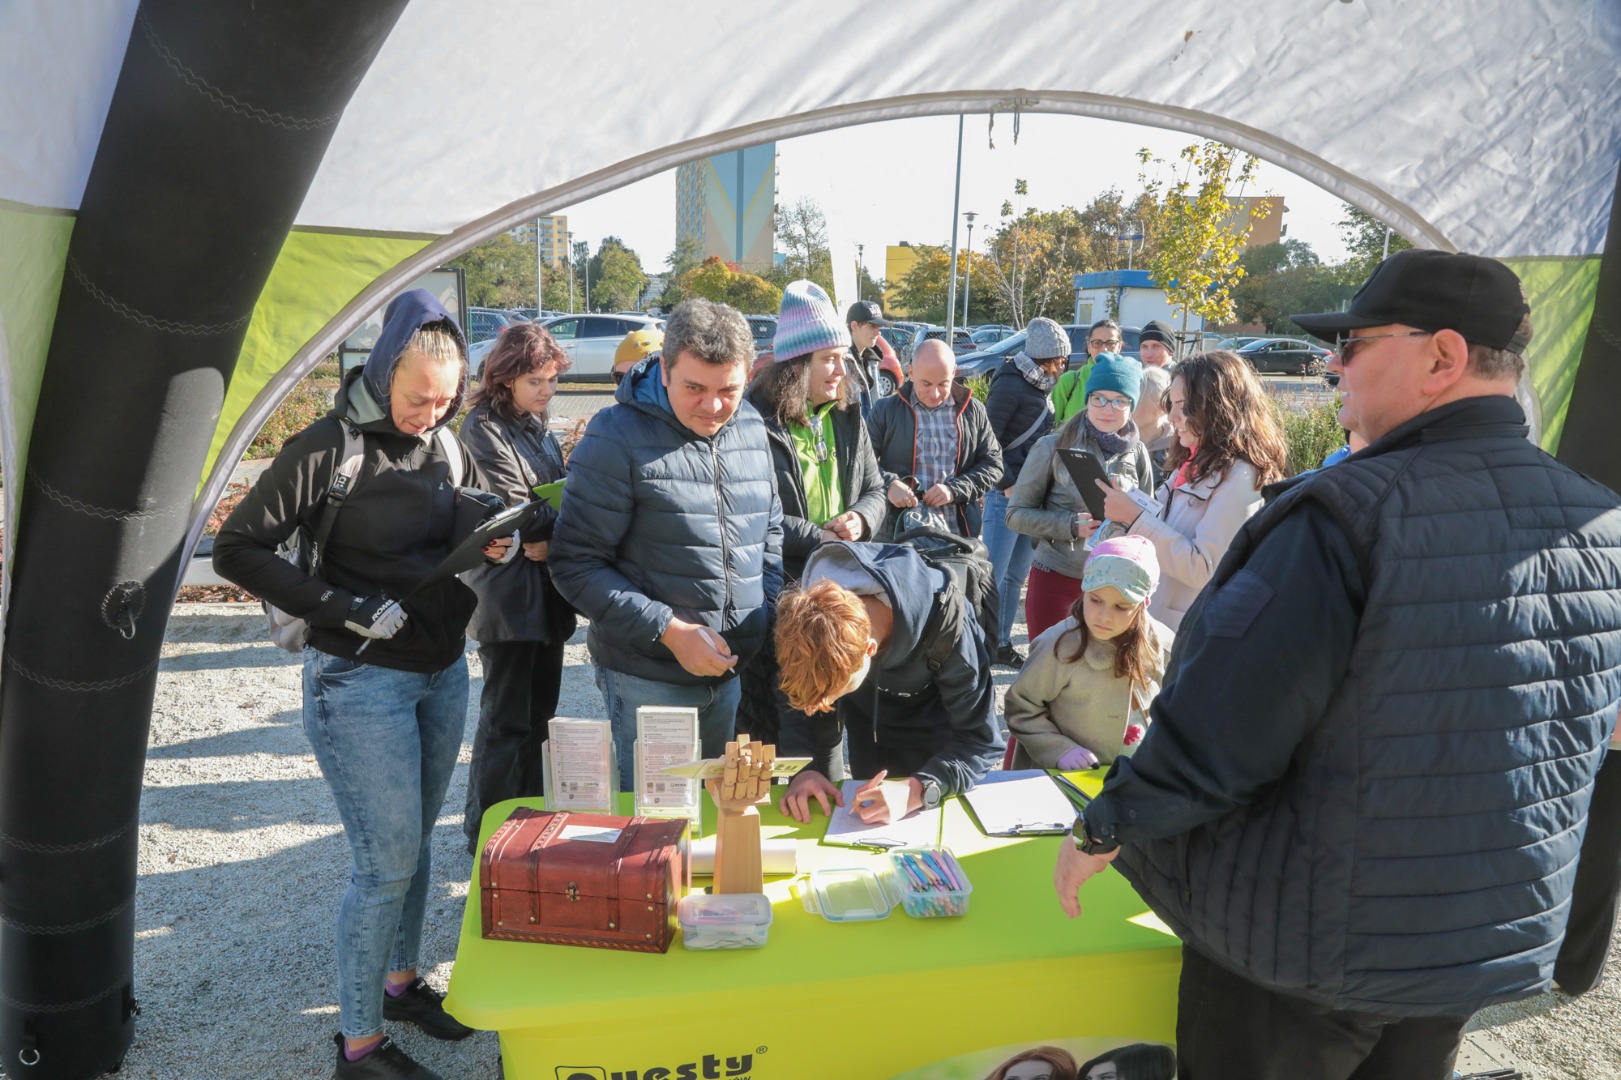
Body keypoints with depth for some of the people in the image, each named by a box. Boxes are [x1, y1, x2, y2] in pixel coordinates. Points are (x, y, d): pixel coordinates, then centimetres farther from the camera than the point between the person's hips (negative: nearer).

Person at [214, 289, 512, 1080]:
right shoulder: (331, 447, -15)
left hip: (444, 673, 6)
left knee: (415, 842, 19)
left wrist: (500, 540, -9)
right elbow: (237, 549, -13)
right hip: (360, 683, -6)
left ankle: (400, 981, 40)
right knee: (386, 861, 0)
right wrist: (346, 609, -20)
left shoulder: (448, 444, 3)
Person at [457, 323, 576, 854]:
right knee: (507, 720, -1)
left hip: (545, 591, 8)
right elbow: (515, 513, -17)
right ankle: (486, 832, 13)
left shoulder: (538, 427, 15)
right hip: (508, 594, -8)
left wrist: (548, 540, -2)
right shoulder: (483, 429, -11)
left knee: (539, 711, 15)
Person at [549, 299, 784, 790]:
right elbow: (576, 565, -13)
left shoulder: (751, 428, 5)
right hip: (649, 681, -5)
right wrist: (670, 631, -19)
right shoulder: (618, 436, -12)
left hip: (738, 672, 5)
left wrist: (769, 613, 3)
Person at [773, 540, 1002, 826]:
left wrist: (915, 791, -51)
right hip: (869, 725, 3)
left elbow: (980, 739, -35)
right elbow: (801, 704, -16)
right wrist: (803, 770, -35)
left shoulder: (946, 622, -41)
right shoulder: (809, 616, -32)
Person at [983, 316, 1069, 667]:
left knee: (1016, 576, 14)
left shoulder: (1041, 386, 13)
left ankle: (1002, 644, 24)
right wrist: (1008, 485, -17)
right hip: (1007, 494, -8)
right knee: (993, 574, -4)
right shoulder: (1011, 385, -12)